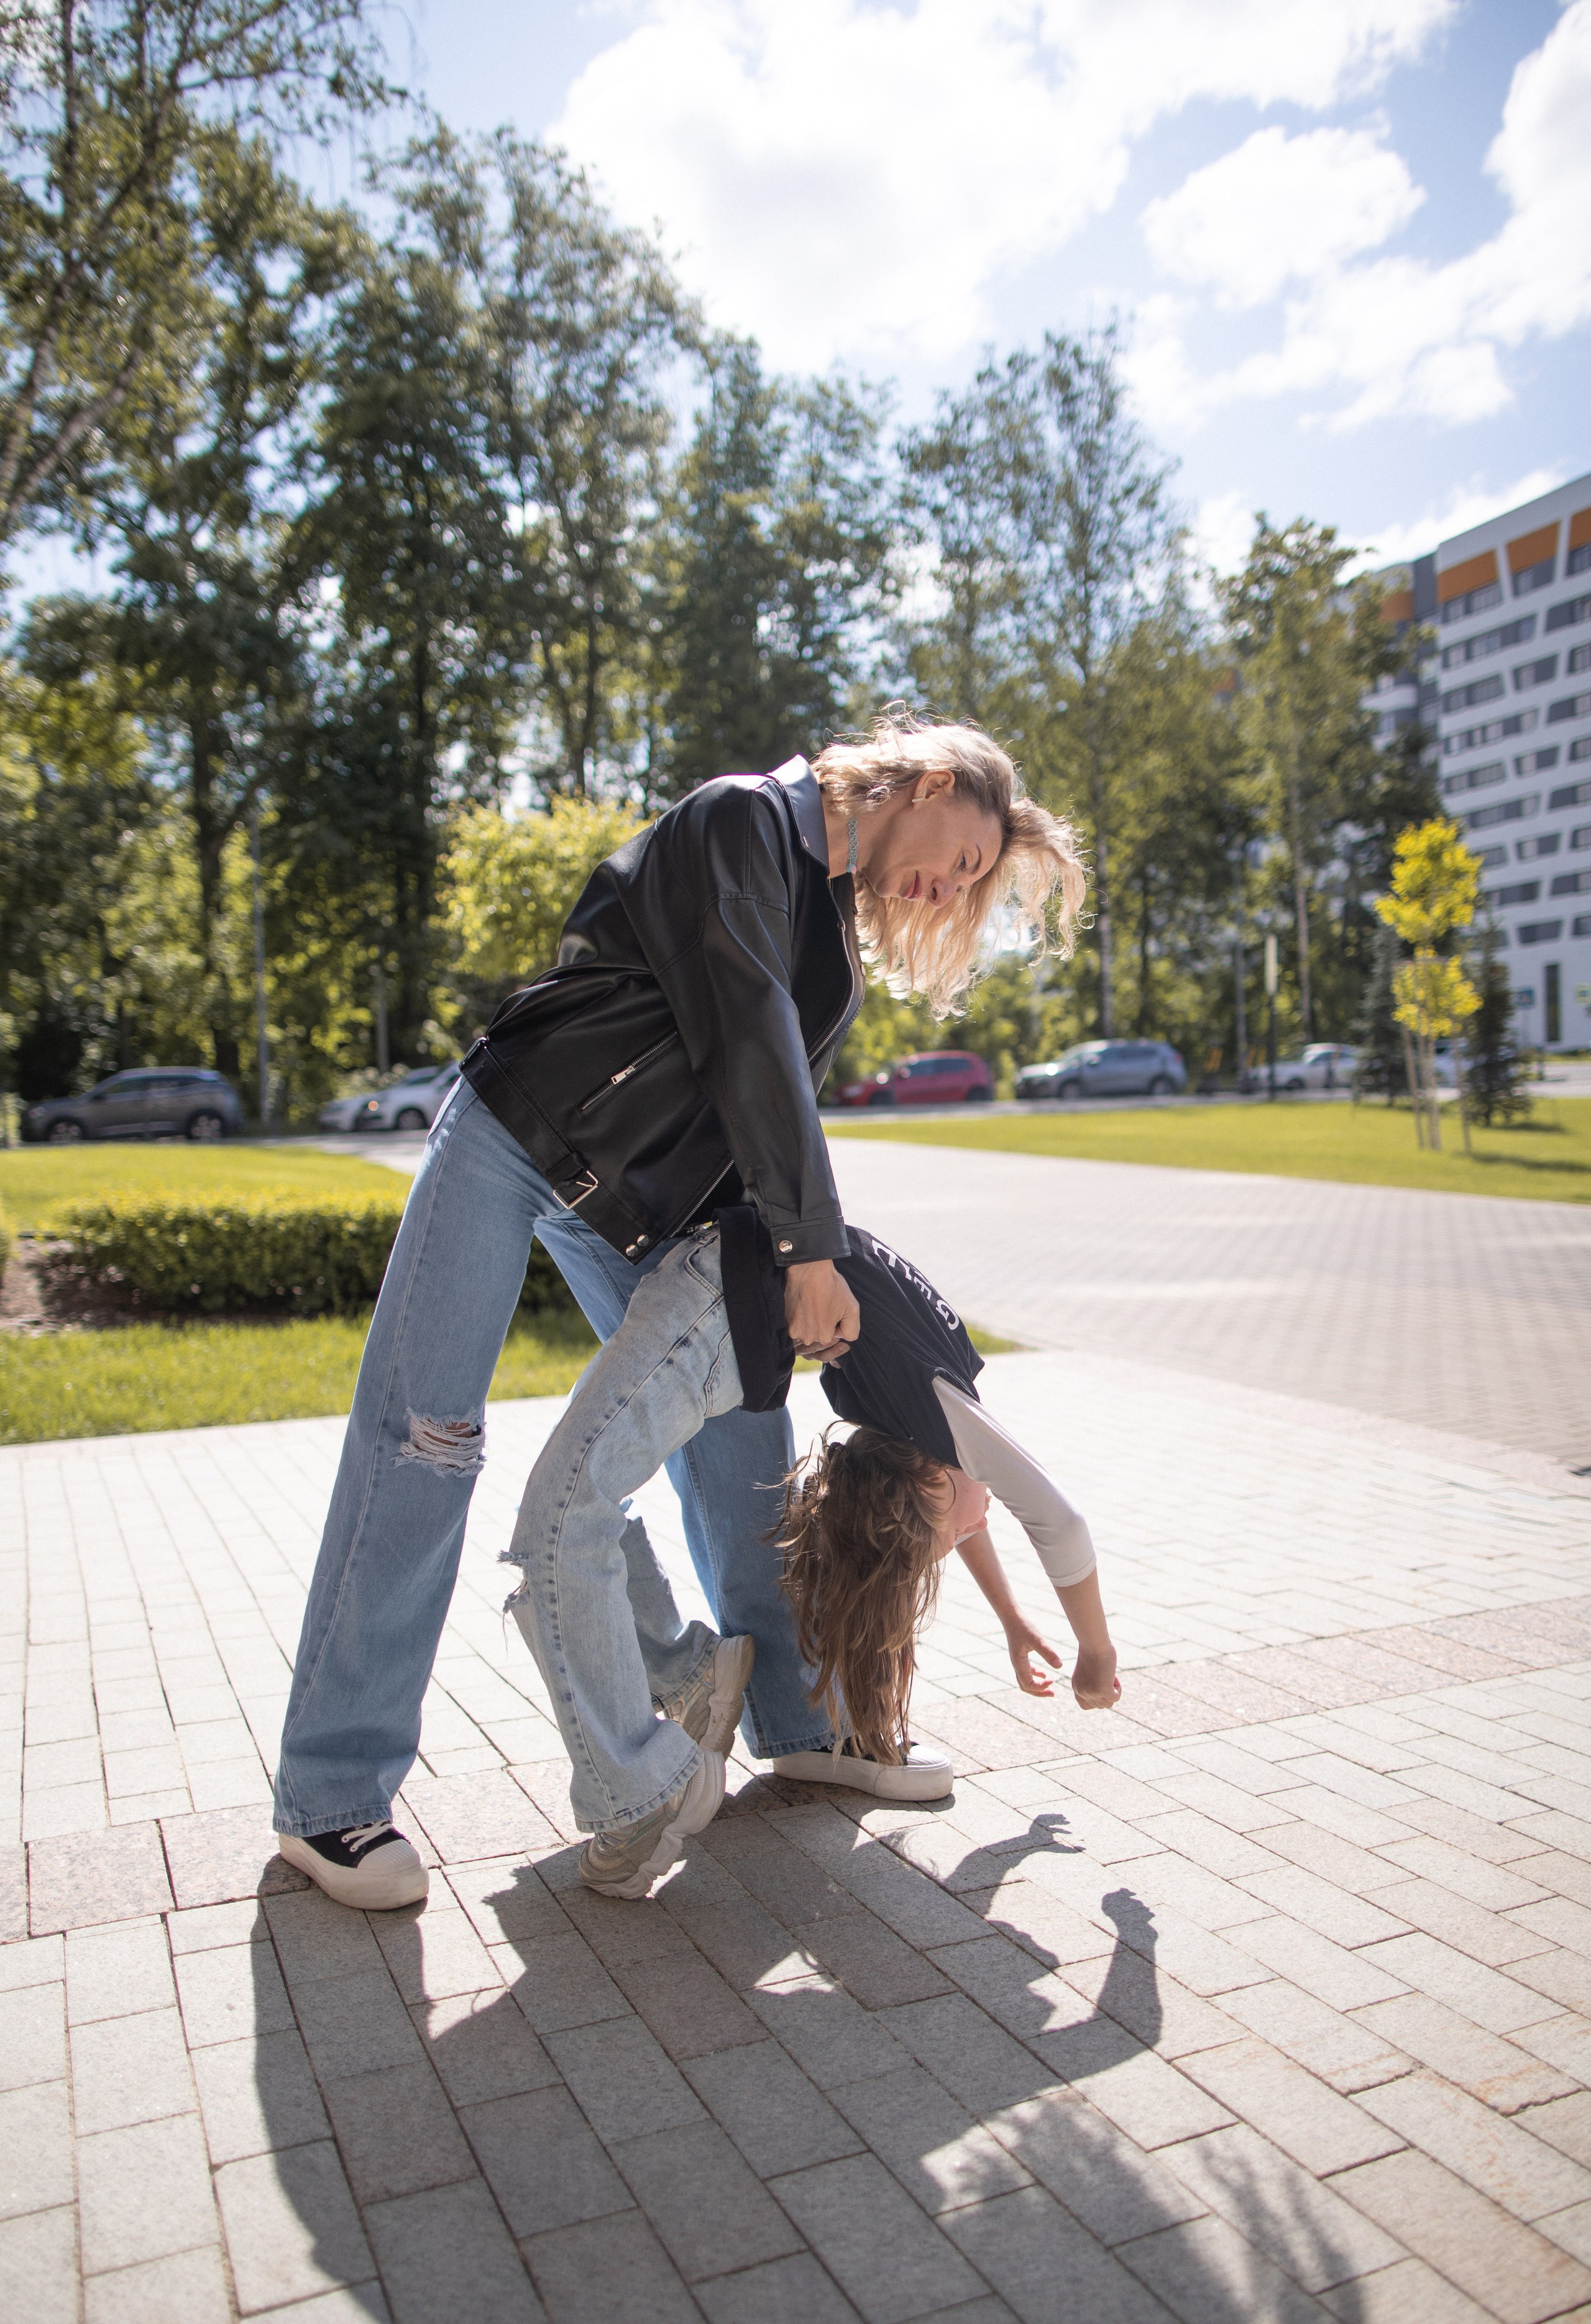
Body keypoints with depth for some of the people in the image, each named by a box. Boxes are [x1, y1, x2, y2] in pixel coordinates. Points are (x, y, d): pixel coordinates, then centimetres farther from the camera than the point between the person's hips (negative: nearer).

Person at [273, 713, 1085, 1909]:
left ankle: (796, 1717, 20)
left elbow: (783, 1092, 9)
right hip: (510, 1141, -8)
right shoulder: (744, 820, -15)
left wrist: (785, 1254, -2)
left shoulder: (837, 922, 12)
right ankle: (332, 1796, 1)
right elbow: (747, 1038, -22)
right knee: (426, 1437, -9)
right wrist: (811, 1246, -20)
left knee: (739, 1424, 6)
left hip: (643, 1194, 9)